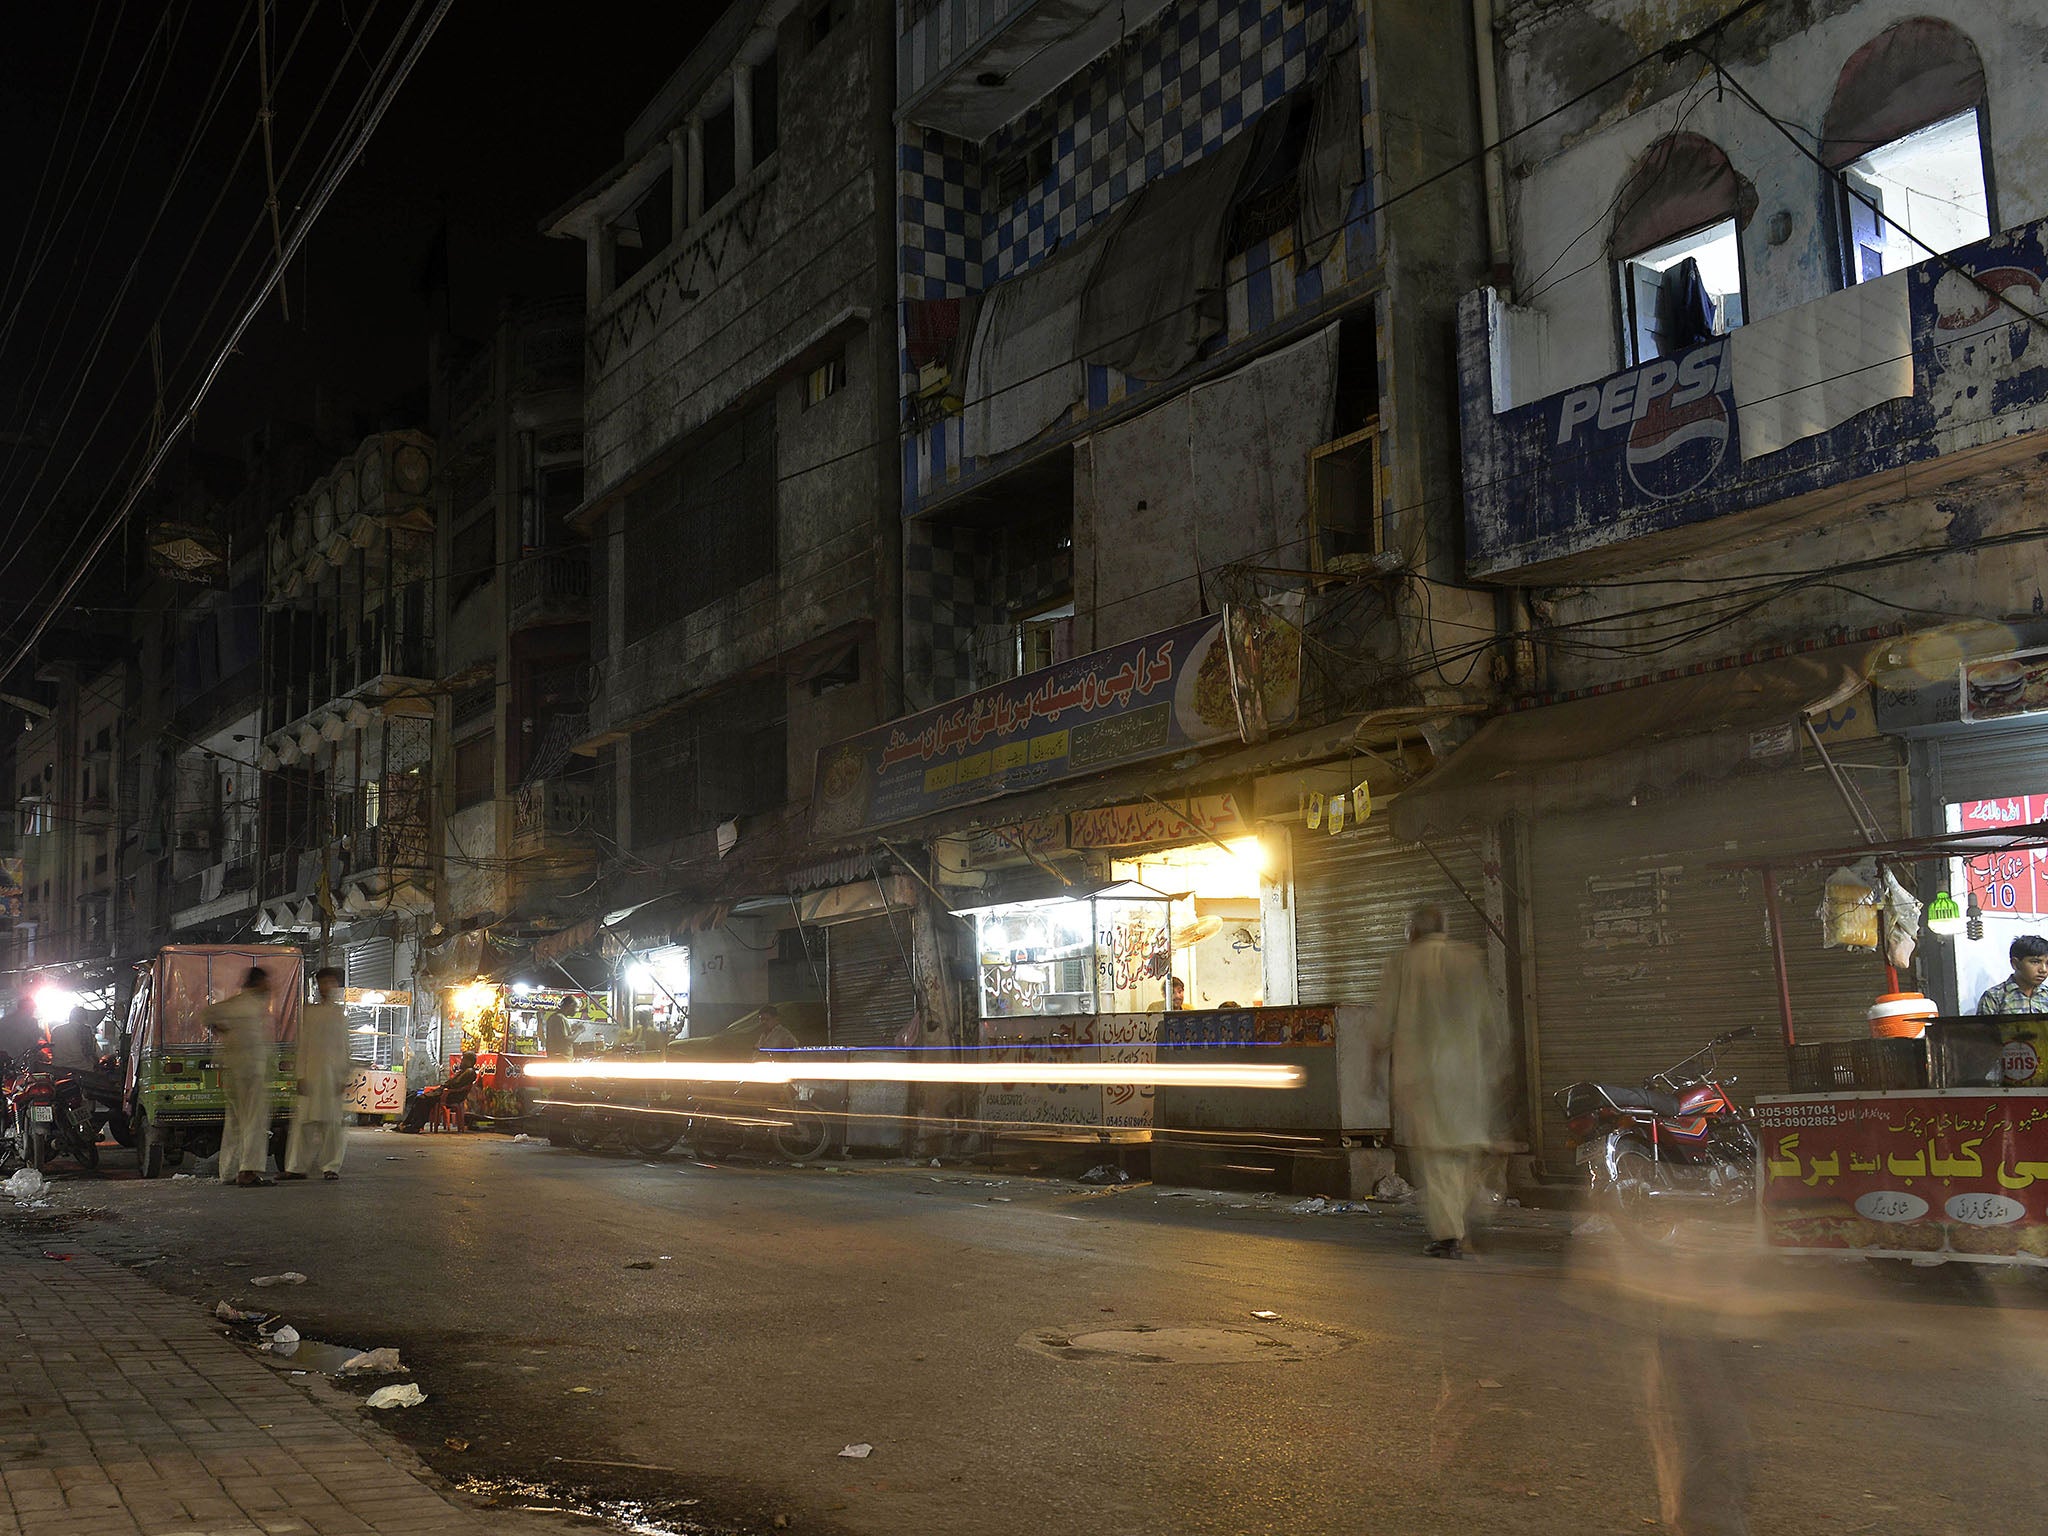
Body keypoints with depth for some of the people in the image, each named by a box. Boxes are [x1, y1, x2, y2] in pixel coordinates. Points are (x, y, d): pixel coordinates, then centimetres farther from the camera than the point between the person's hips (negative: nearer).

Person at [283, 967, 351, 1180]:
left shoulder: (340, 1012, 8)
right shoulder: (308, 1011, 11)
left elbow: (345, 1047, 6)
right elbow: (303, 1044, 9)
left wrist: (344, 1077, -1)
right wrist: (301, 1075, 2)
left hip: (333, 1070, -1)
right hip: (311, 1070, 1)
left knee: (332, 1120, -2)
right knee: (304, 1119, -2)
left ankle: (331, 1166, 2)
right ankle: (297, 1167, 2)